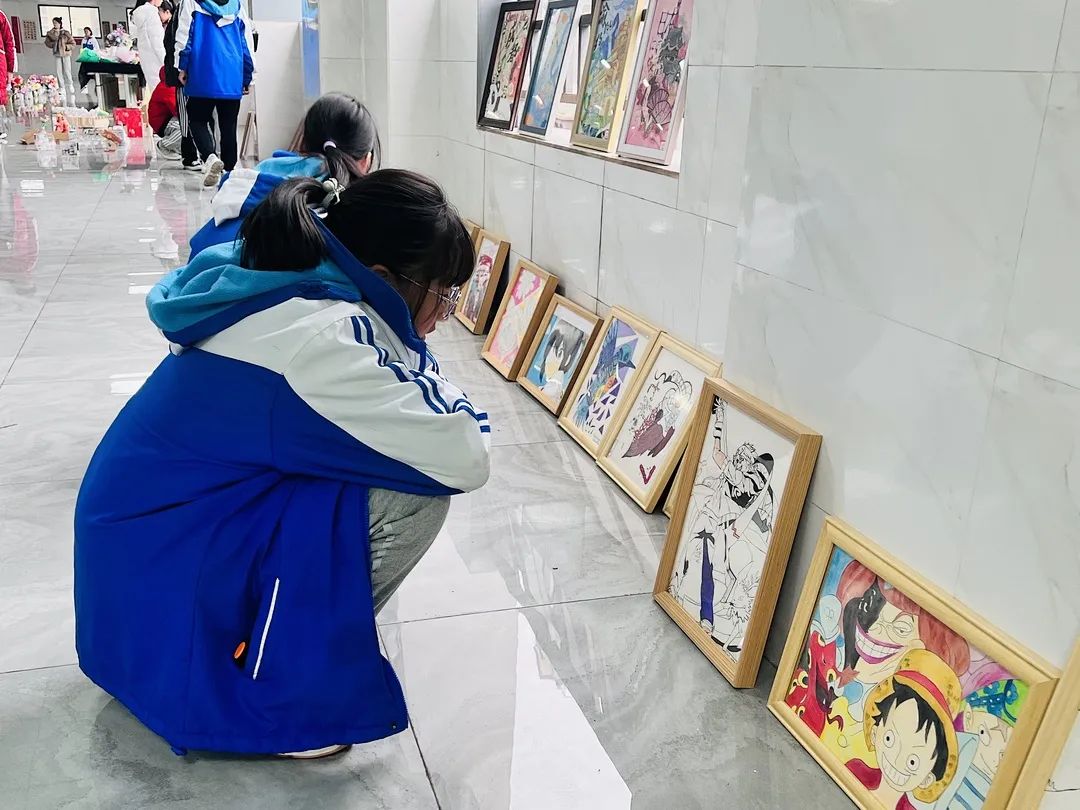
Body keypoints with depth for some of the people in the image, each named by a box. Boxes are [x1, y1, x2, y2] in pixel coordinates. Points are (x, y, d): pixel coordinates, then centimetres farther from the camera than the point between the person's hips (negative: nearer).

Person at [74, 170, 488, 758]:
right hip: (165, 595, -9)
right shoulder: (321, 336, -27)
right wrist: (409, 357, -8)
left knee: (405, 449, 8)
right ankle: (278, 692, -3)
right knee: (412, 493, -19)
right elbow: (464, 461, -23)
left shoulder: (280, 295, 1)